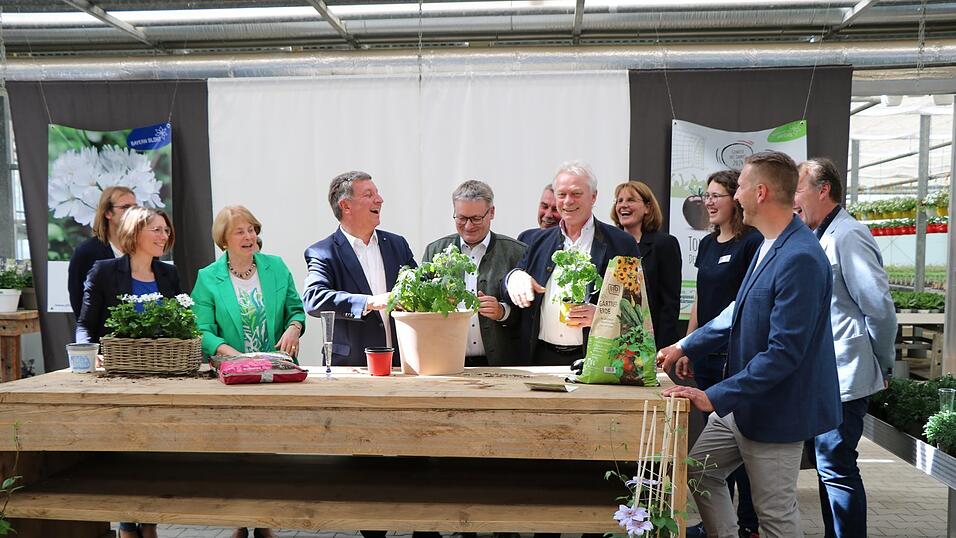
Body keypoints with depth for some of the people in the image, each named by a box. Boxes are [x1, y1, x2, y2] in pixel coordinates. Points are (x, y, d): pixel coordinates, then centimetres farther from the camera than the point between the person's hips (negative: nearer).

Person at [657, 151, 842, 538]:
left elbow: (783, 353, -28)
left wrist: (716, 398, -25)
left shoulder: (800, 259, -26)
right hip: (742, 402, 9)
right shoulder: (769, 245, 6)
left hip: (775, 411, -9)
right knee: (701, 472, 18)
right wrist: (687, 346, 15)